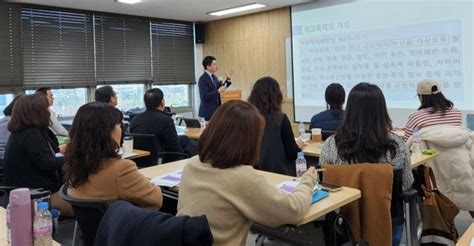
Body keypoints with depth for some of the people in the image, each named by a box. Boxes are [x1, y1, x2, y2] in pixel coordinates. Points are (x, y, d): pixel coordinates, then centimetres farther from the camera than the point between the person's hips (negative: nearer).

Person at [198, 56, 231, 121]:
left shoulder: (214, 76, 10)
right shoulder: (202, 79, -15)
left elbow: (220, 87, 18)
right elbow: (204, 96, -22)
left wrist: (227, 80, 5)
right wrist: (218, 91, -27)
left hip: (216, 109, 8)